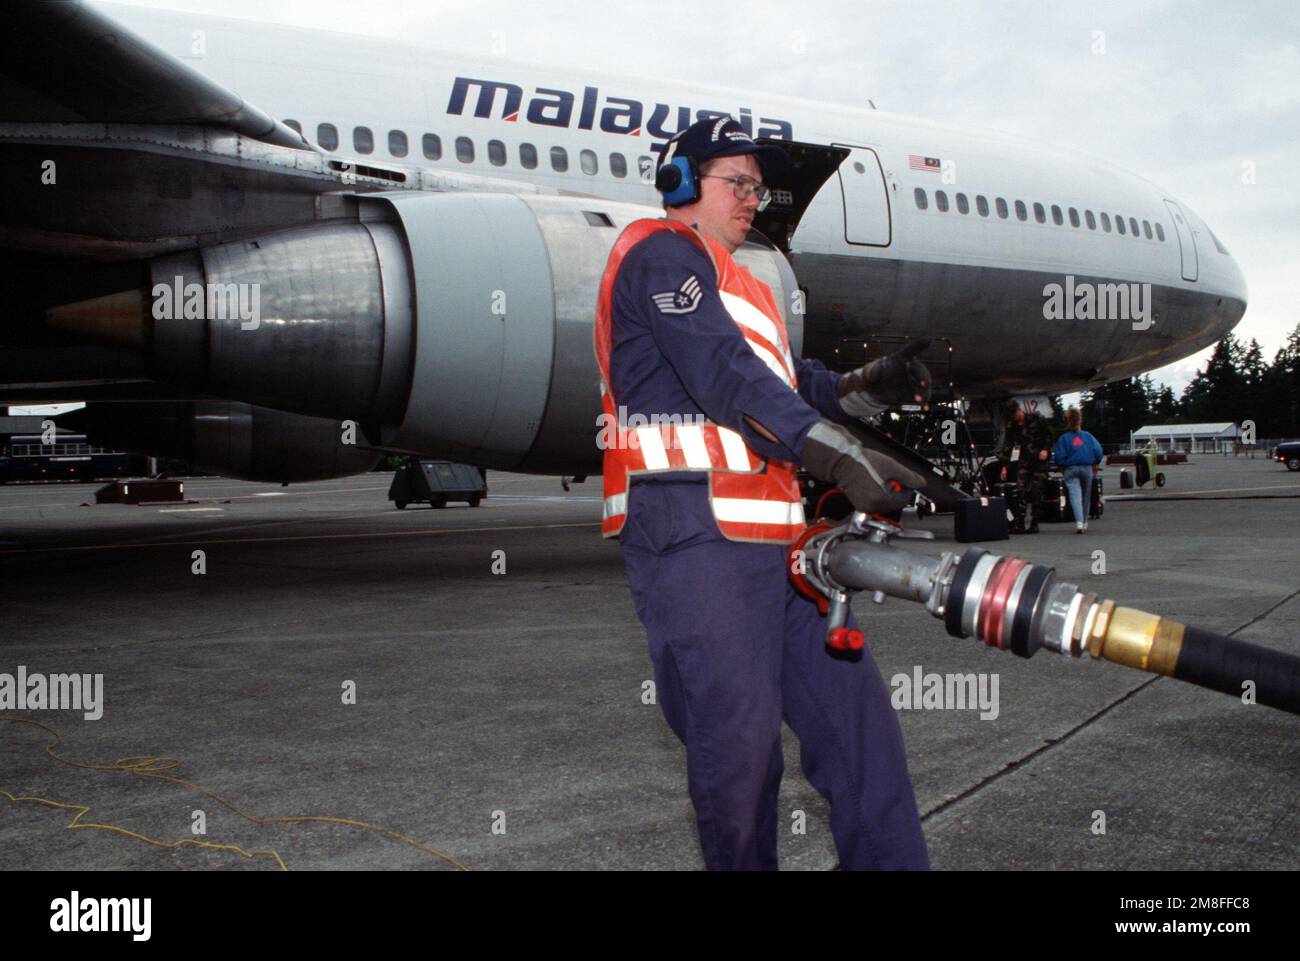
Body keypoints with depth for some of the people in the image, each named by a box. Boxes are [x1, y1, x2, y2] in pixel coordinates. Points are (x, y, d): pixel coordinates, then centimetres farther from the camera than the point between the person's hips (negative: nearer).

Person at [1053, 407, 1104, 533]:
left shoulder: (1063, 438, -3)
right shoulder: (1088, 436, 4)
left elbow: (1059, 456, -9)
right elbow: (1098, 450, -4)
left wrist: (1061, 467, 8)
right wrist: (1095, 465, 9)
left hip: (1070, 469, -3)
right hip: (1087, 468, 3)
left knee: (1075, 495, -10)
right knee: (1086, 495, 16)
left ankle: (1079, 522, -28)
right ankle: (1084, 522, 26)